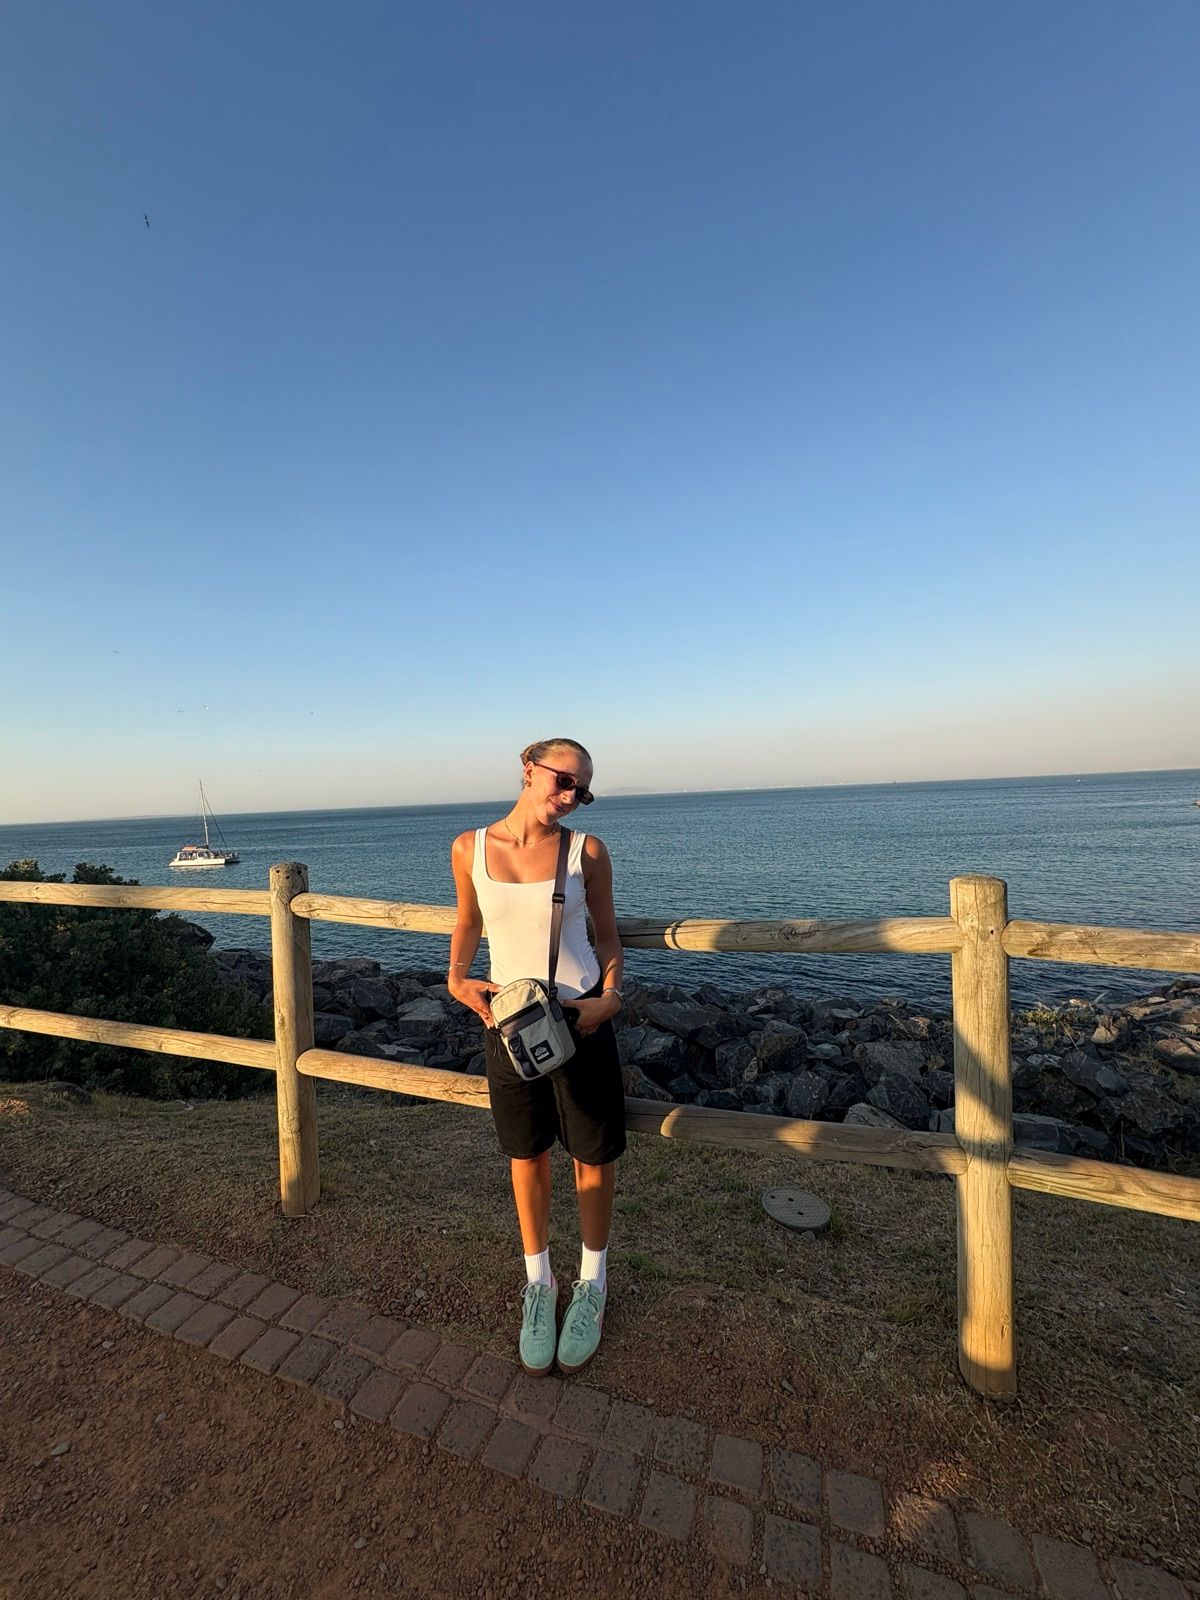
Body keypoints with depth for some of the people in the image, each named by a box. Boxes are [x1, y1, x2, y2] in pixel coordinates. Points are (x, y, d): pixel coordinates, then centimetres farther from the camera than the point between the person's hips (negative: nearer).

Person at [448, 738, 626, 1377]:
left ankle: (591, 1283, 41)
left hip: (580, 1019, -1)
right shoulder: (470, 848, -7)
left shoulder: (587, 851, -11)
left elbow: (607, 933, 1)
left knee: (593, 1157, 14)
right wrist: (457, 978, -7)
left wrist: (610, 998, -13)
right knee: (527, 1158, 18)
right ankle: (538, 1283, 43)